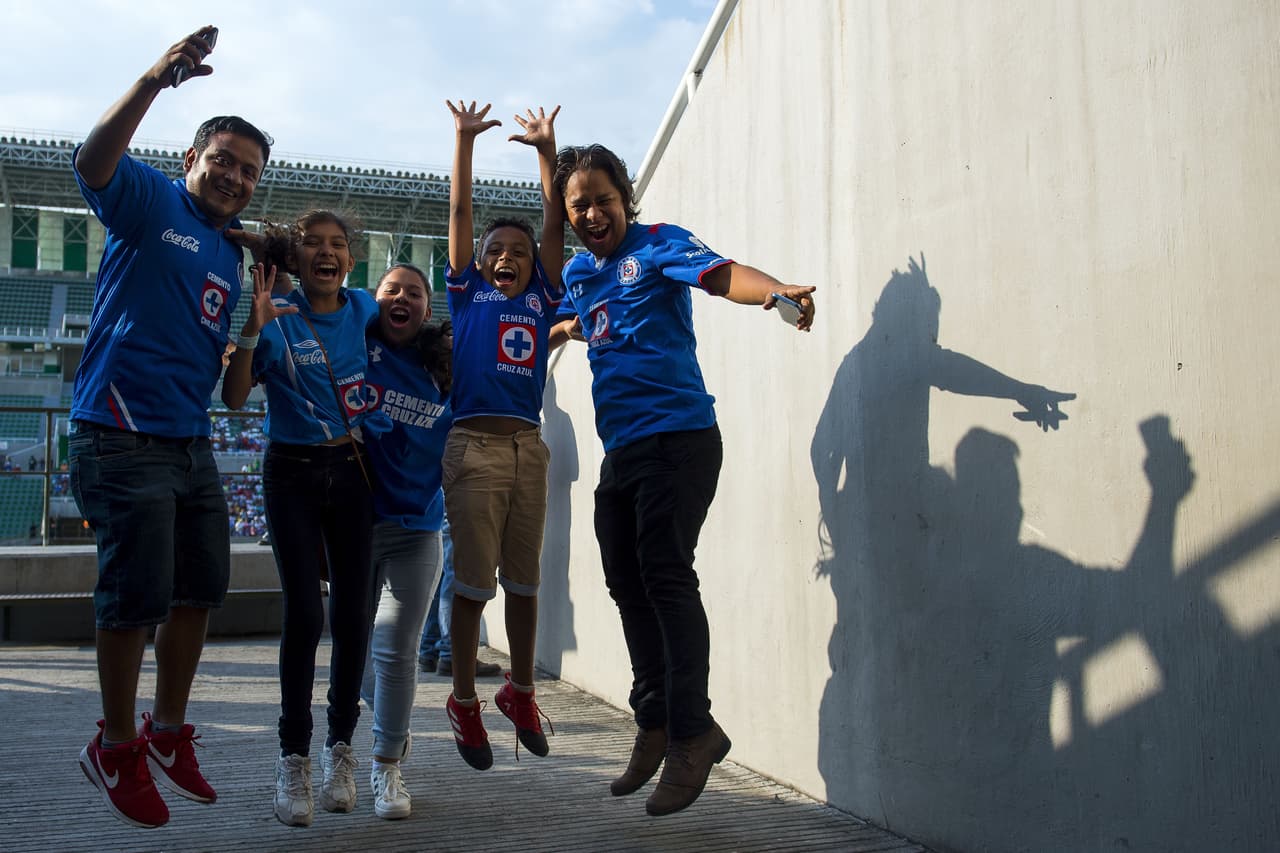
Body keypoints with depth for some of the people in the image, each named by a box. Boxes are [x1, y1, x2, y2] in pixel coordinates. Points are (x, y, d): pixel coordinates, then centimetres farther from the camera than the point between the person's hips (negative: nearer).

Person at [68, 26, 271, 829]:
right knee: (137, 598, -3)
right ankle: (117, 749, 17)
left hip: (192, 442, 8)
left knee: (200, 589, 13)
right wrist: (155, 81, -38)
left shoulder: (233, 252, 17)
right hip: (123, 435, -8)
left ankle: (169, 732, 31)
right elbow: (94, 160, -26)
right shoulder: (150, 200, -2)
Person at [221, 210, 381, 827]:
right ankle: (294, 757, 5)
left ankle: (340, 747, 16)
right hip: (292, 474, -2)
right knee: (304, 614, -8)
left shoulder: (365, 310, 5)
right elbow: (233, 398, -11)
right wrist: (253, 327, -20)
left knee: (352, 612, 2)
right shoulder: (276, 319, -4)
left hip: (351, 471, 3)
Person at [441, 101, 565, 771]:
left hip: (529, 447, 3)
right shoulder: (468, 293, 12)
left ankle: (520, 691, 23)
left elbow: (555, 223, 14)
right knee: (472, 579, -1)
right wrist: (465, 139, 9)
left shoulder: (541, 298, 17)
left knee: (524, 579, 9)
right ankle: (464, 701, 11)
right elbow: (460, 212, 10)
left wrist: (546, 149, 10)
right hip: (474, 444, -3)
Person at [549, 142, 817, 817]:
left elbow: (722, 274, -23)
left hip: (677, 436, -7)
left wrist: (777, 291, -40)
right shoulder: (576, 273, 17)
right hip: (620, 448, 8)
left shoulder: (658, 245, -3)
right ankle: (655, 721, 24)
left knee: (665, 577, -11)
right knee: (627, 582, 10)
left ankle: (691, 730, -1)